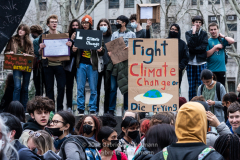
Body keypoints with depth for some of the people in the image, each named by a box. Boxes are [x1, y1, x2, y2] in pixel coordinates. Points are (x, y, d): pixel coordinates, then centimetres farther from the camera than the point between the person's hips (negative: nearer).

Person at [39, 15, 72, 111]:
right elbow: (40, 53, 7)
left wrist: (69, 46, -9)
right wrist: (41, 48, -15)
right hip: (48, 65, -1)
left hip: (59, 64, 1)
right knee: (49, 87, 2)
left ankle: (60, 108, 7)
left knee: (61, 87, -3)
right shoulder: (43, 36, 8)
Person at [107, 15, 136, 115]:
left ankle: (127, 109, 8)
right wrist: (110, 52, -5)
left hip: (126, 63, -2)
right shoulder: (114, 34, 17)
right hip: (115, 63, 3)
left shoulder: (131, 34, 7)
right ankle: (111, 109, 4)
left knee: (126, 87, 1)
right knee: (113, 87, 0)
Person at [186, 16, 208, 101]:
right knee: (191, 86, 3)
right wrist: (194, 33, -11)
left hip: (201, 62, 0)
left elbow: (204, 47, -5)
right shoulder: (188, 33, 7)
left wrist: (193, 49, -9)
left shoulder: (204, 33, 8)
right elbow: (190, 45, -10)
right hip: (191, 63, 0)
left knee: (201, 85, -3)